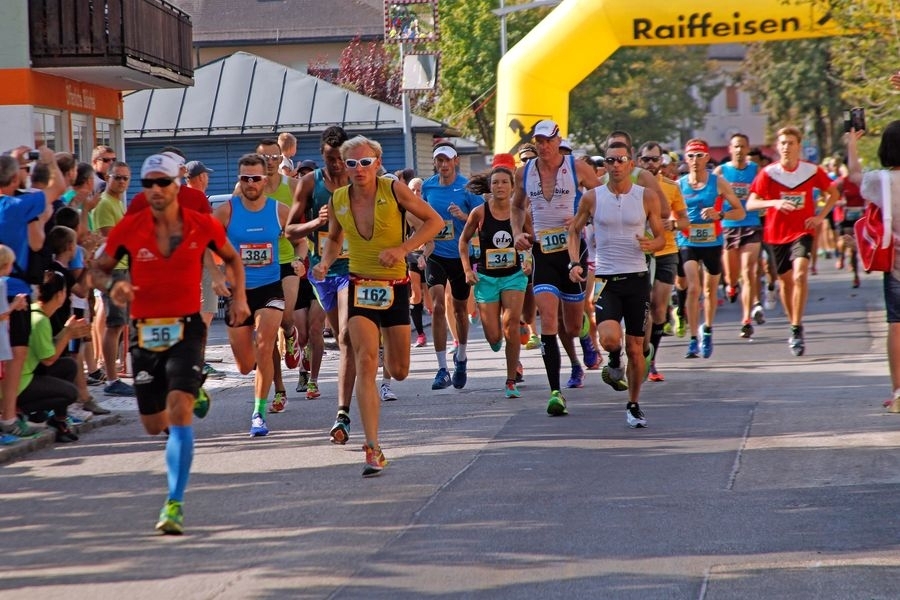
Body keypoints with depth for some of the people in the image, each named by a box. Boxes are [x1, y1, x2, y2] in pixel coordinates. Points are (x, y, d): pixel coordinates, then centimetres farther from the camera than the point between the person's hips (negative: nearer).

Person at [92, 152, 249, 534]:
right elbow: (99, 269, 7)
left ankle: (175, 505, -22)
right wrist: (113, 285, -15)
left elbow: (232, 258, 17)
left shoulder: (203, 226, -3)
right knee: (154, 425, 12)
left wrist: (239, 296, 4)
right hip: (144, 332, 3)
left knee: (179, 409, -22)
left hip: (187, 328, -2)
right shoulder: (128, 229, -3)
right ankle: (195, 396, 50)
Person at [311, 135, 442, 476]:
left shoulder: (394, 190, -9)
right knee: (365, 361, -18)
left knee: (399, 371, 9)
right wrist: (325, 263, -2)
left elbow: (434, 221, -2)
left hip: (396, 287, 0)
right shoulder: (338, 201, 0)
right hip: (360, 287, 0)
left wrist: (403, 248, -15)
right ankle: (372, 449, -21)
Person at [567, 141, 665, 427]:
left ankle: (634, 404, 23)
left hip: (637, 278, 1)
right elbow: (574, 231, 12)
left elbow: (661, 237, 6)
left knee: (635, 348, 5)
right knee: (610, 339, -24)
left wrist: (651, 244, -17)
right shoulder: (592, 197, 0)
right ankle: (615, 363, 12)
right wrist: (574, 263, -4)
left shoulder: (647, 197, 0)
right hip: (606, 279, -1)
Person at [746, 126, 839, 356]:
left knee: (800, 275, -21)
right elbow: (750, 203, -9)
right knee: (785, 281, 12)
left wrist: (820, 216, -2)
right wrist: (774, 202, -26)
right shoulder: (768, 173, -6)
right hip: (776, 234, 2)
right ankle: (794, 326, 32)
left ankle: (797, 330, -17)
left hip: (802, 232, -2)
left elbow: (833, 193, 12)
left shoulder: (812, 171, -4)